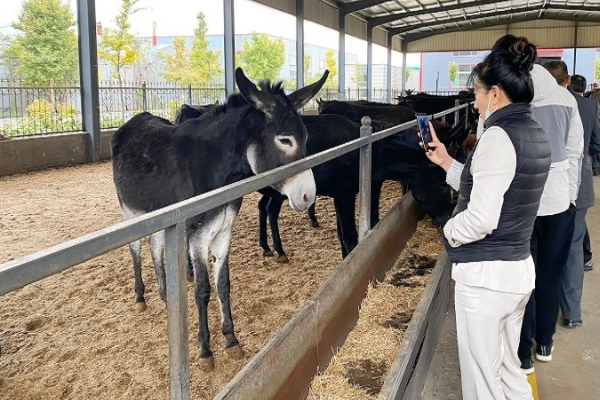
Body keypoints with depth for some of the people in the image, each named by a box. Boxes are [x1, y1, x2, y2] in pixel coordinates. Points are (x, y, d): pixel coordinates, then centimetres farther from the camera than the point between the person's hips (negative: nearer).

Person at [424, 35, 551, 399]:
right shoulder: (537, 135, 8)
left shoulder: (498, 137, -20)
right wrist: (447, 162, 15)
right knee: (509, 368, 23)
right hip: (520, 269, 9)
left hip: (486, 274, -9)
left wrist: (450, 230, -4)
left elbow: (480, 218, -24)